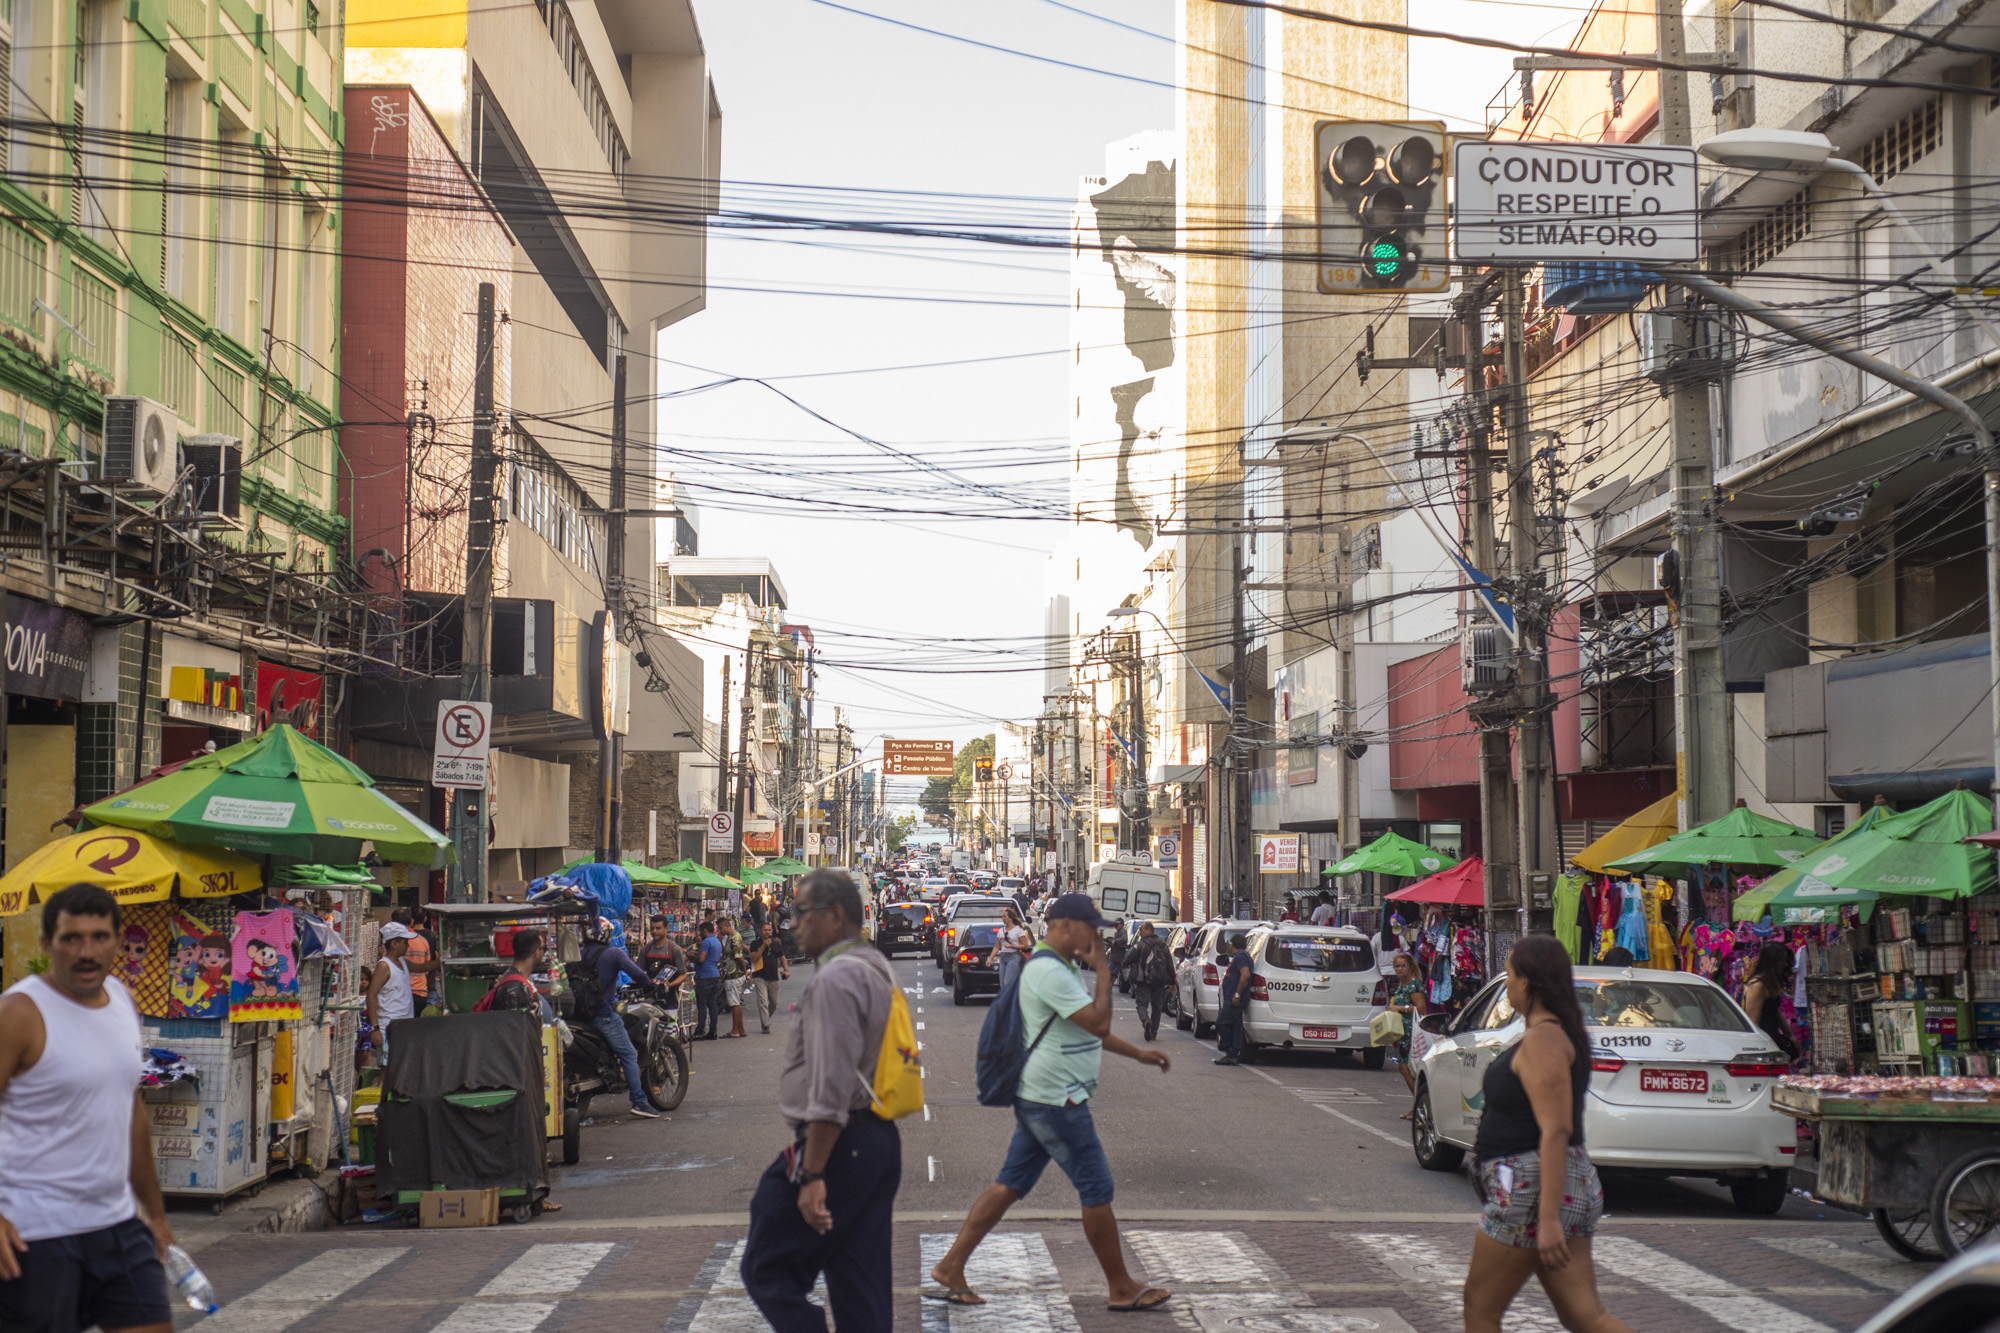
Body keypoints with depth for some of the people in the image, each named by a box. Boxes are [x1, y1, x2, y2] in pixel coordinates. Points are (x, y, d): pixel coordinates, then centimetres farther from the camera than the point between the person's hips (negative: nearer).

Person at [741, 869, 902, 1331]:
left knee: (768, 1271, -1)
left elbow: (831, 1088, -22)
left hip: (836, 1145, -10)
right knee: (864, 1288, 11)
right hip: (880, 1143, 10)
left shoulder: (834, 978, -15)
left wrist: (812, 1175, -23)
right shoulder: (878, 970, 17)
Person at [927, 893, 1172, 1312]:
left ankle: (951, 1268, 11)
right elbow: (1099, 1024, -23)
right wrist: (1103, 971, -14)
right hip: (1055, 1101, -11)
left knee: (1010, 1185, 10)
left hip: (1042, 1100, 11)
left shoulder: (1064, 968, 17)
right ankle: (1123, 1289, 8)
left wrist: (1140, 1054, 27)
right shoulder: (1049, 971, -18)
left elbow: (1092, 1029, 28)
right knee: (1096, 1190, -2)